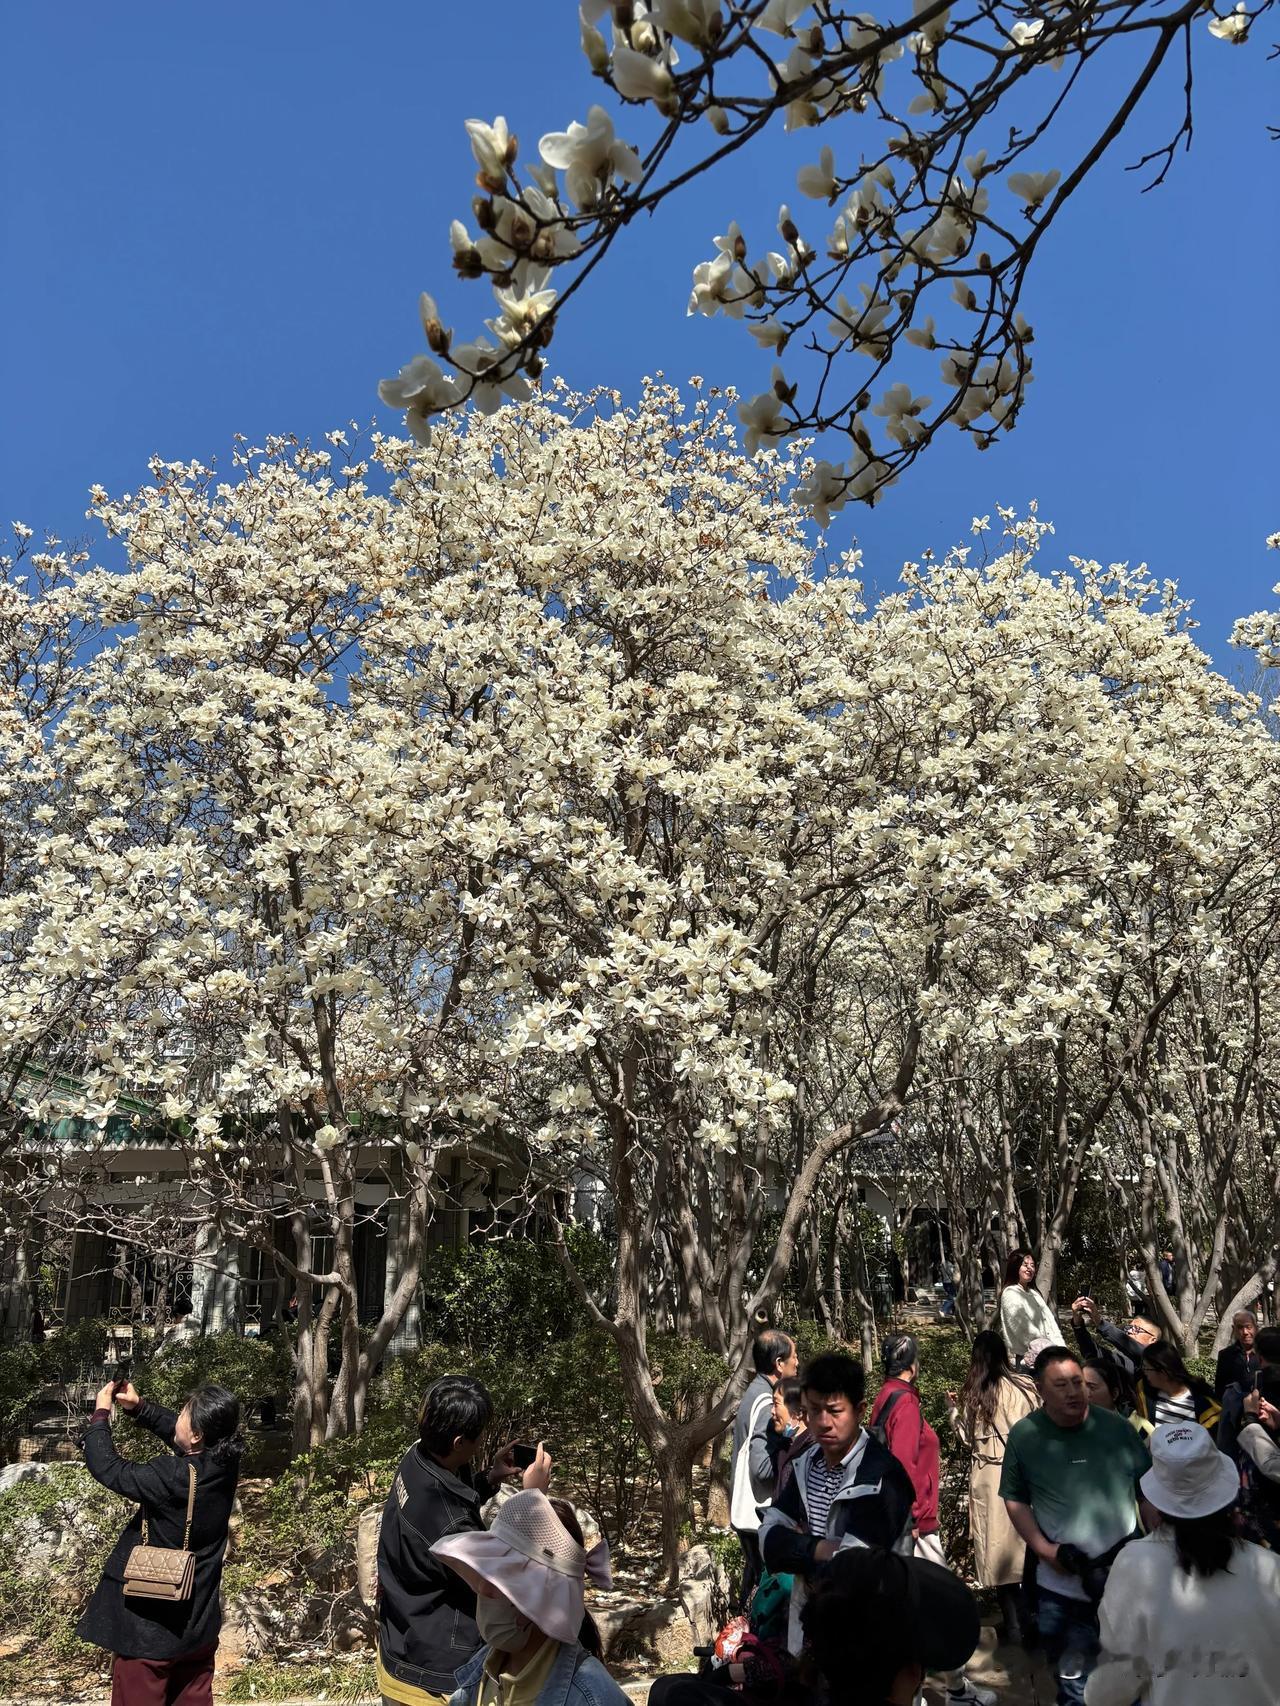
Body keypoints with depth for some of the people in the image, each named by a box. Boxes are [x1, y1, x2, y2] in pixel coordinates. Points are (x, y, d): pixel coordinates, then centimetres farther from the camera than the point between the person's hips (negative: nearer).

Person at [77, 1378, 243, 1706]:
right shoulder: (224, 1463, -10)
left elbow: (108, 1469, -18)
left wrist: (100, 1415, -6)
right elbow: (177, 1432, 8)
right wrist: (138, 1407, 1)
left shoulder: (172, 1476, -30)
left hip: (151, 1624, -6)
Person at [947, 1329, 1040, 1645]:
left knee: (998, 1550, 7)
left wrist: (953, 1409, 13)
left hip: (989, 1480, -2)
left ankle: (1014, 1626, 10)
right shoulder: (1025, 1388, -6)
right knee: (1027, 1546, 17)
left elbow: (968, 1439, 0)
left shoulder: (971, 1396, -9)